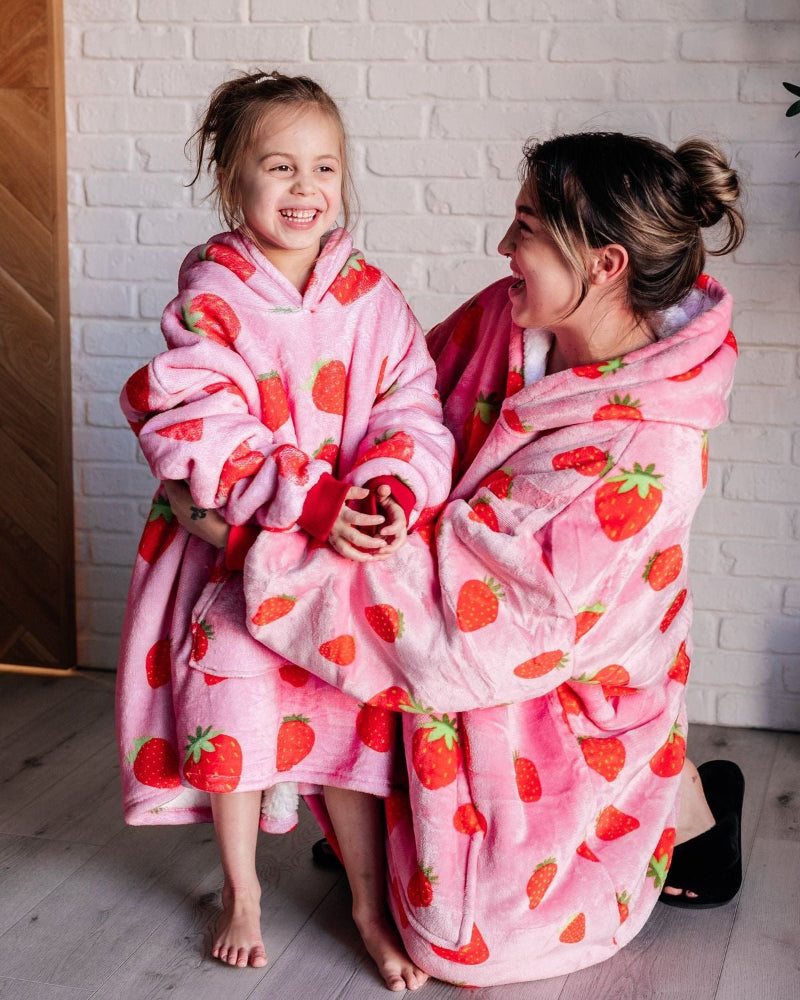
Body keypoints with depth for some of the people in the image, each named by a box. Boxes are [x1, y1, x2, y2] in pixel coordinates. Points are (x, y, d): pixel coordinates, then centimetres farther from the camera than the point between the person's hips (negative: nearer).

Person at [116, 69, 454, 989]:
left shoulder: (373, 299, 0)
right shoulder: (211, 296, -9)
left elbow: (414, 411, -3)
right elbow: (199, 431, -17)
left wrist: (391, 488, -25)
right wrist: (309, 503, -27)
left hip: (348, 543, 2)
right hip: (231, 545, -2)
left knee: (353, 707, 4)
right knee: (232, 693, -7)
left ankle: (370, 906, 22)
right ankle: (241, 891, 20)